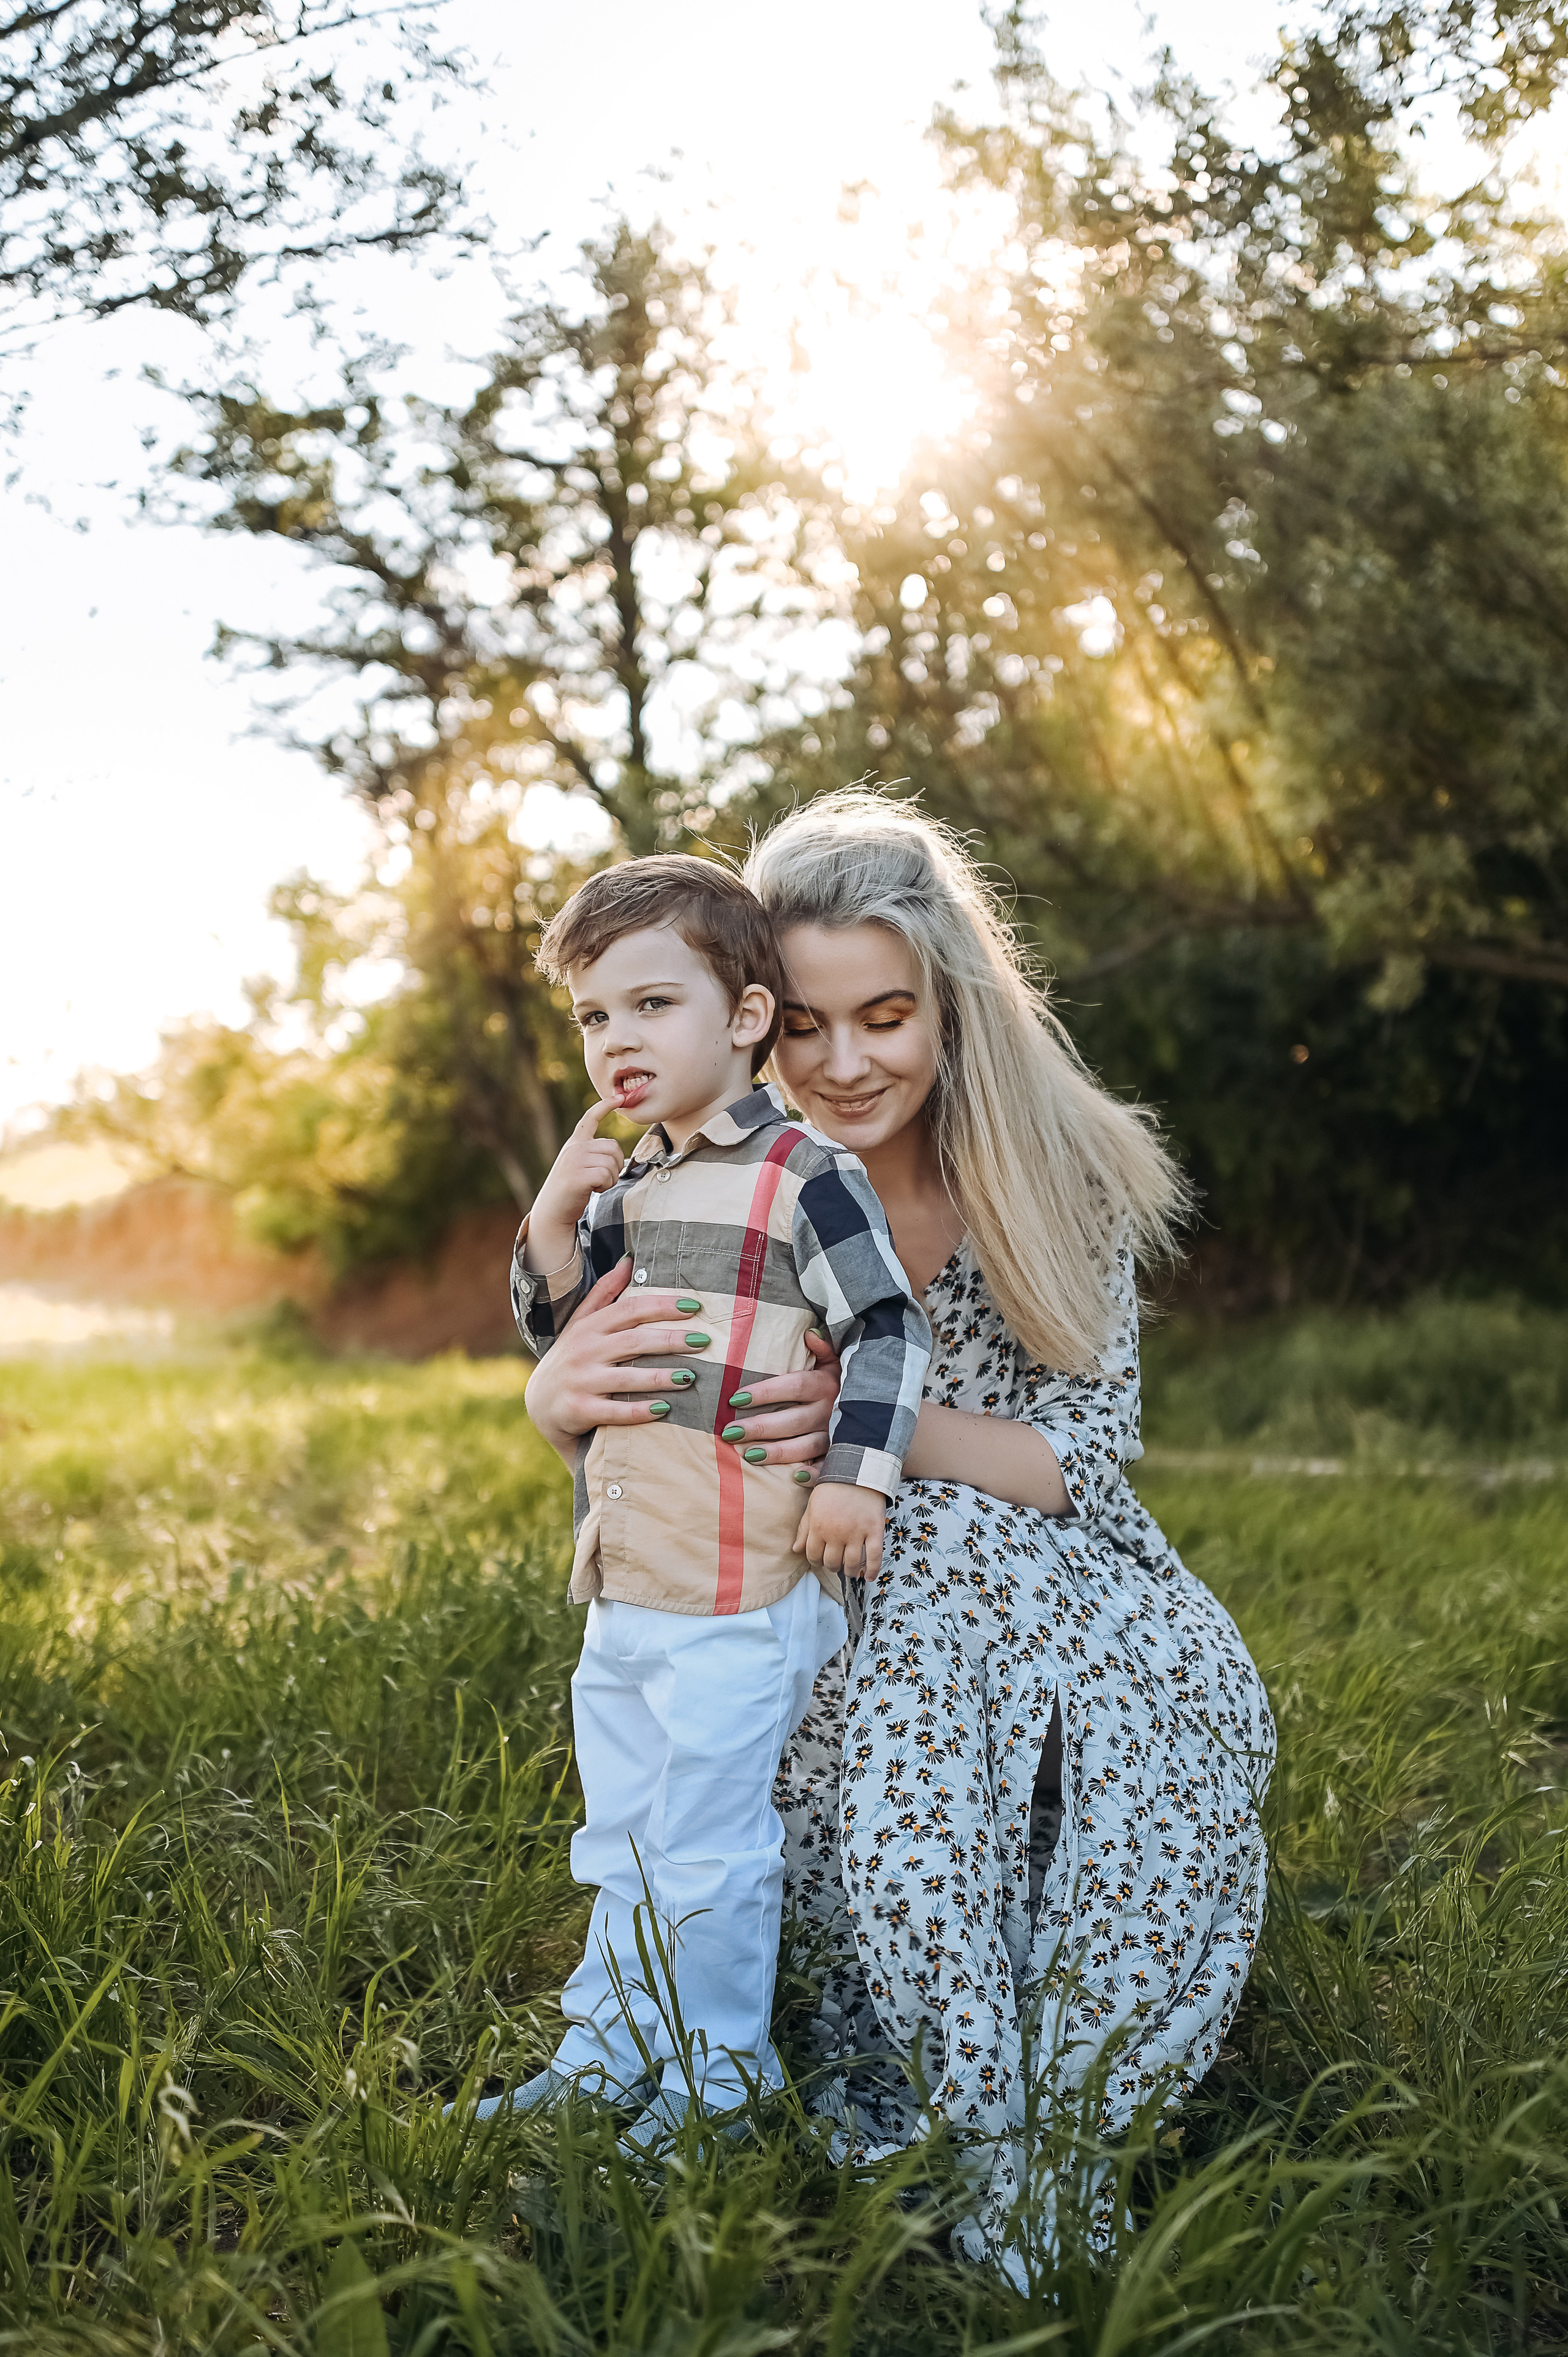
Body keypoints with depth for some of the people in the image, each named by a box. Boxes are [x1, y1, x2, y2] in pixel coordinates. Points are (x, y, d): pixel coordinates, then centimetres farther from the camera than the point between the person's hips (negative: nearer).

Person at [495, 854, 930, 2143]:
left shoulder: (803, 1175, -11)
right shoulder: (628, 1181, 12)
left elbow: (889, 1326, -12)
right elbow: (558, 1329, 16)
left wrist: (857, 1473, -19)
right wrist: (555, 1219, 0)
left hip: (736, 1596, -8)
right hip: (621, 1585, 8)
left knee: (706, 1846, 0)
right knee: (619, 1835, 19)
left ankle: (714, 2082, 15)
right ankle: (607, 2051, 33)